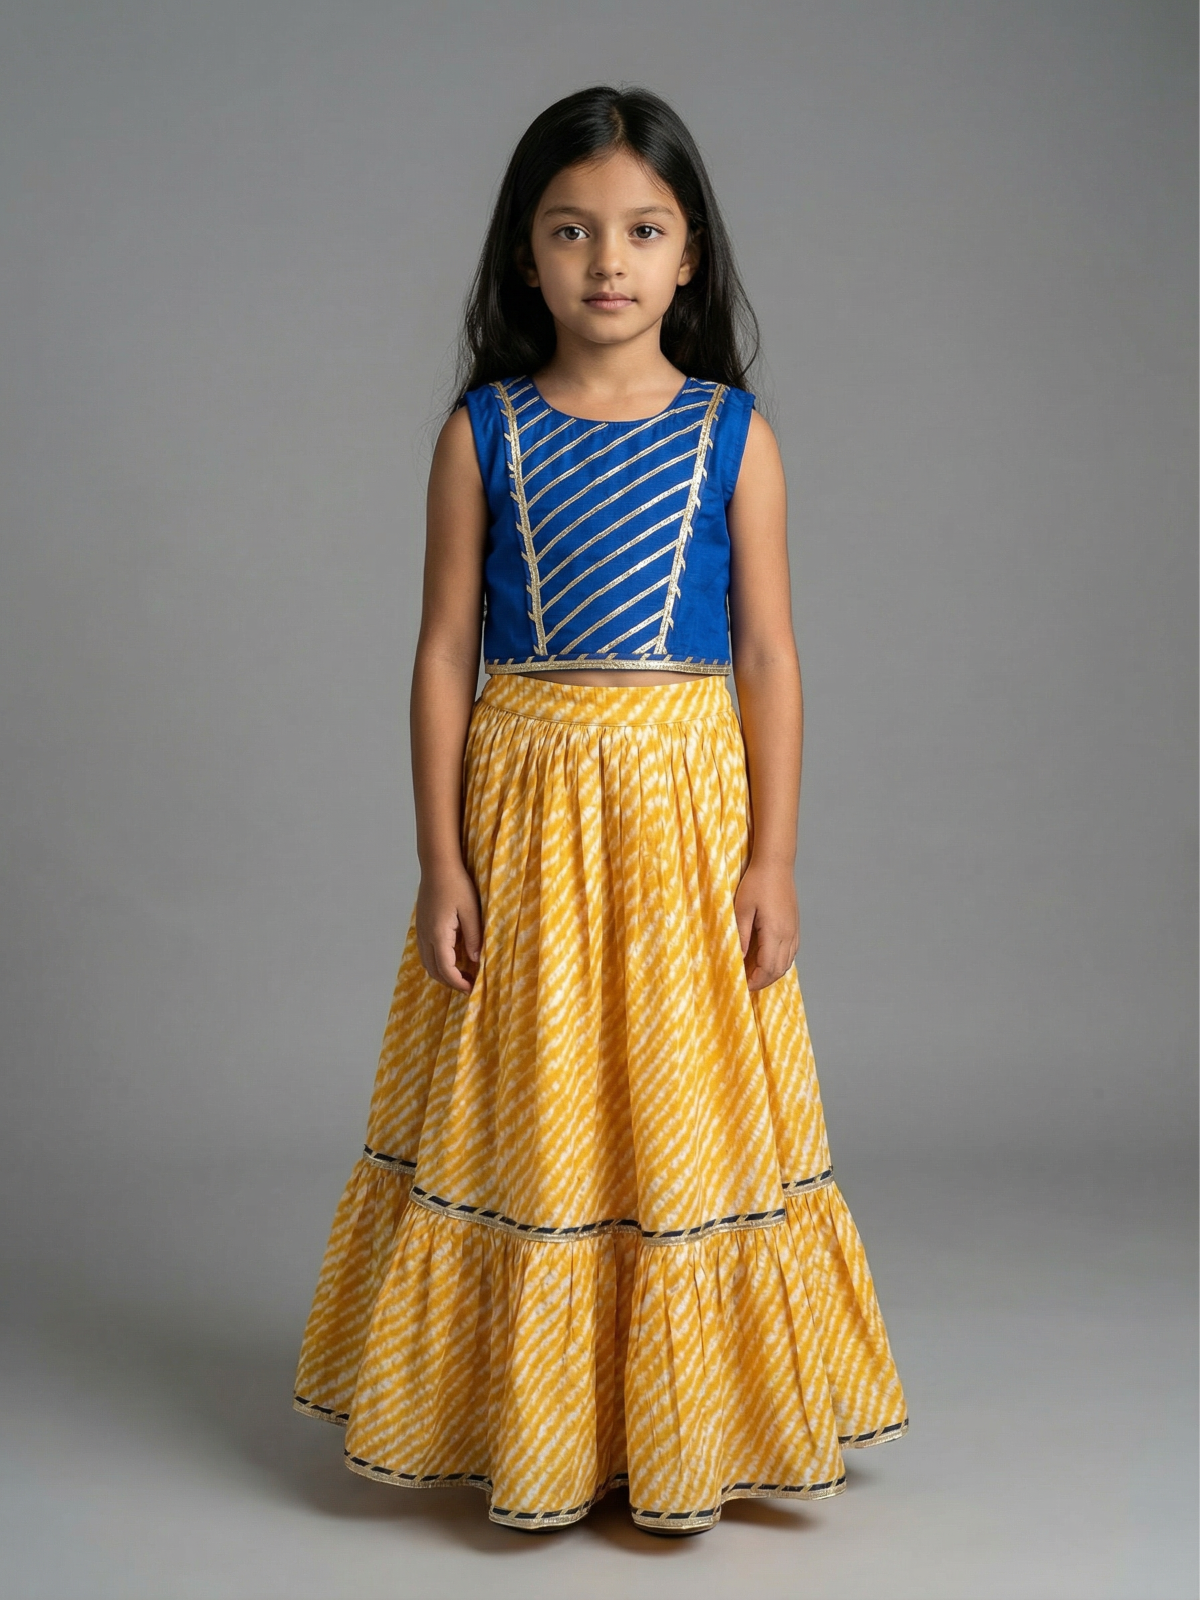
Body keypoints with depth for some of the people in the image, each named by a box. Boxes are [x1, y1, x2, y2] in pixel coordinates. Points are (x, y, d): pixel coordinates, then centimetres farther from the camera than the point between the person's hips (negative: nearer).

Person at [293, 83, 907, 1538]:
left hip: (687, 811, 0)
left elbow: (770, 657, 1)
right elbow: (445, 652, 0)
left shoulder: (732, 436, 1)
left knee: (685, 1107, 8)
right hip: (525, 813, 0)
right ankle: (525, 1426, 24)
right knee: (523, 1119, 7)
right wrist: (442, 863, -5)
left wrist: (772, 859, -4)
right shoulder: (483, 433, 0)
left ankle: (680, 1430, 24)